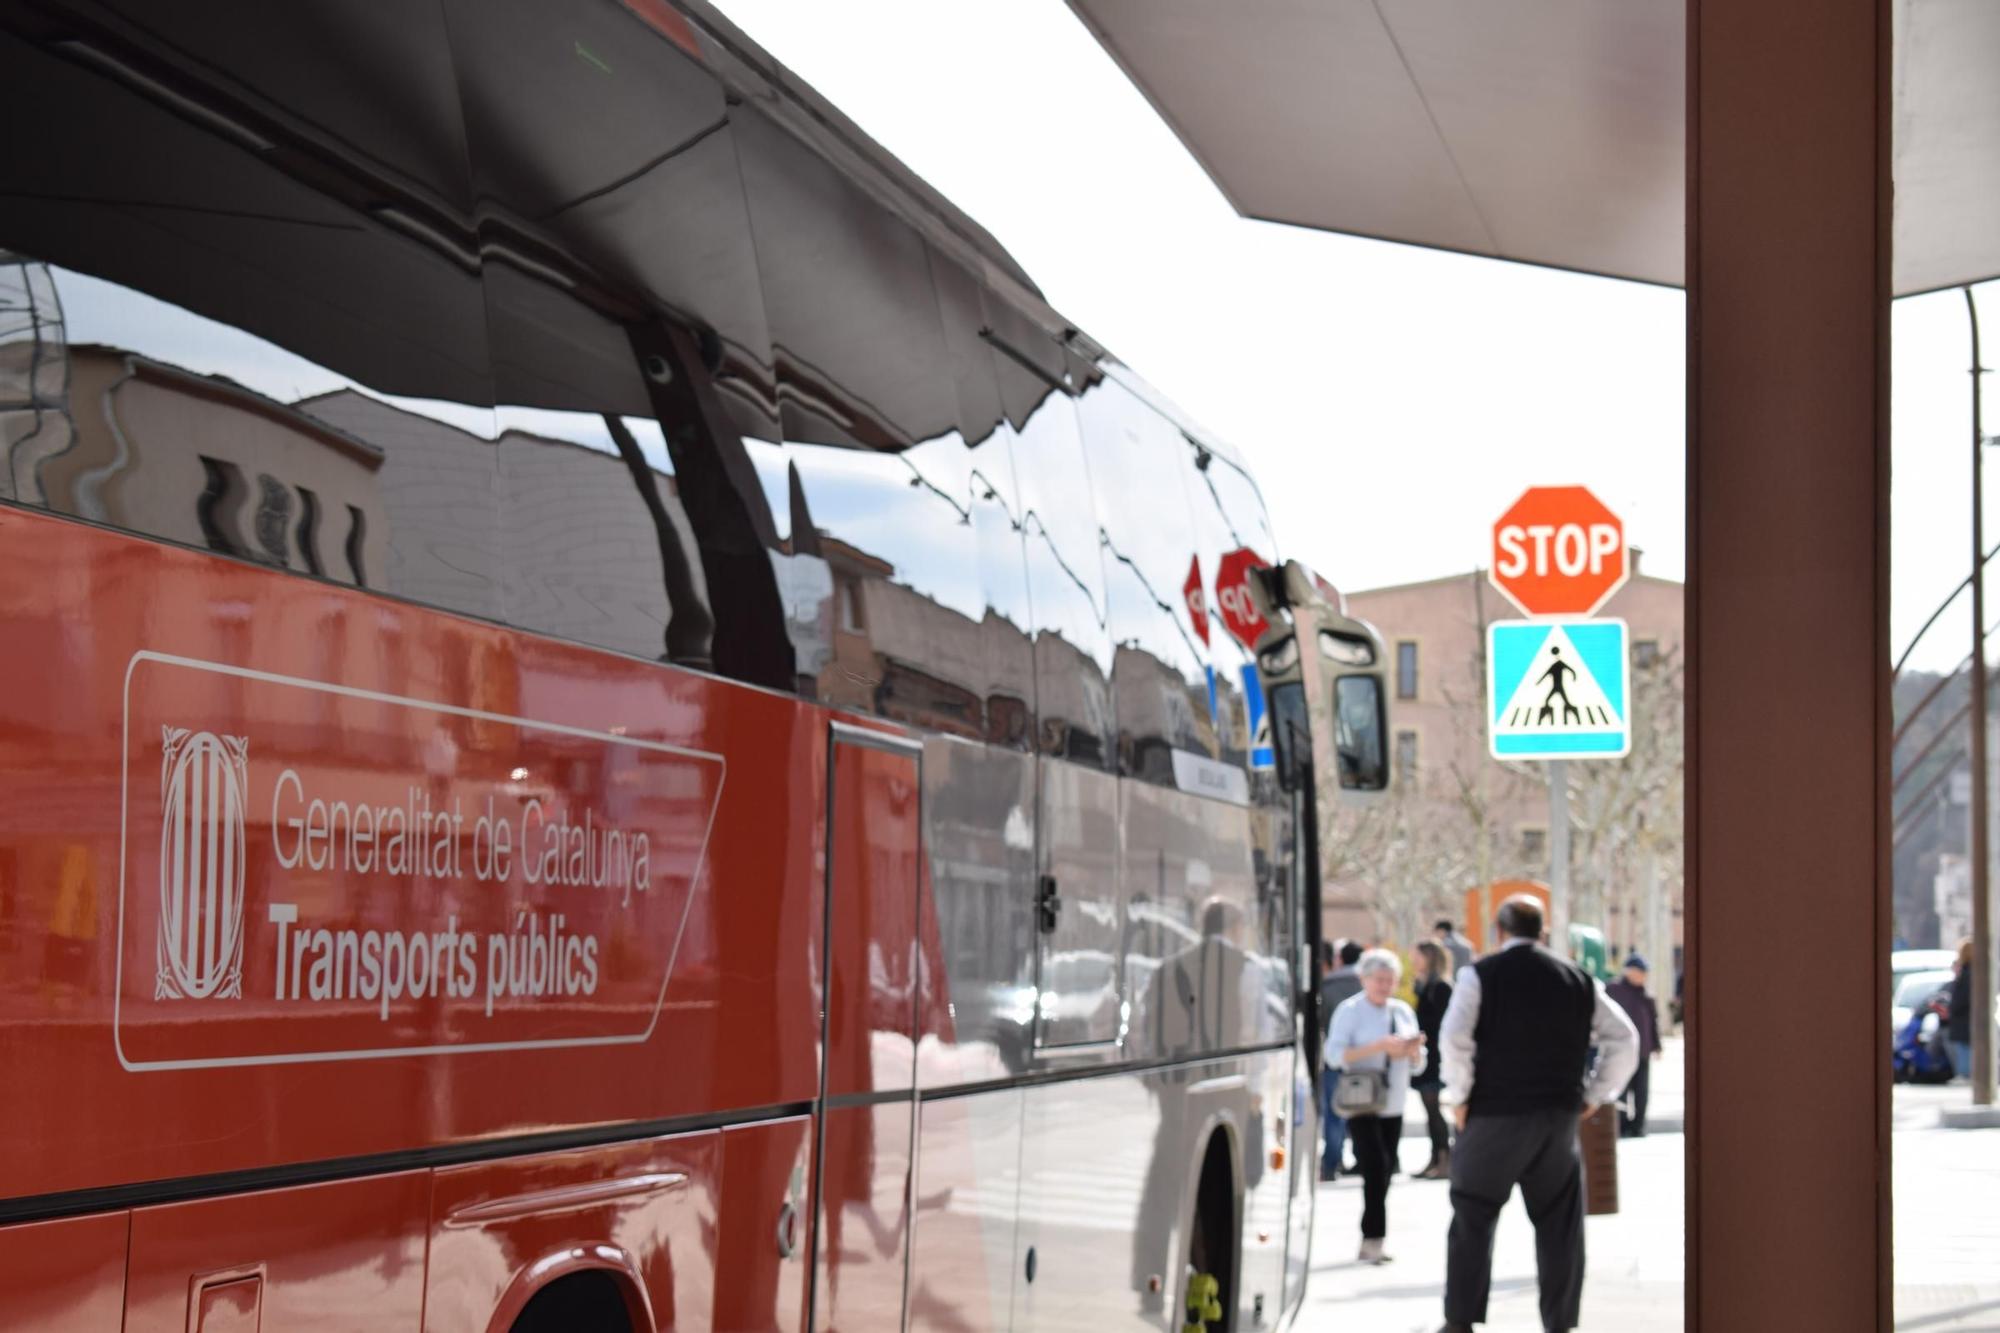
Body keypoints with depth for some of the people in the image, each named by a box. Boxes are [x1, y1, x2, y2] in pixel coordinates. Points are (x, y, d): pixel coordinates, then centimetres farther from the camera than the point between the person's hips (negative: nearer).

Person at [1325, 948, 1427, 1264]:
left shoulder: (1402, 1011, 12)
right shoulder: (1350, 1010, -5)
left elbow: (1417, 1064, 16)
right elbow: (1334, 1053, -17)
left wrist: (1413, 1049, -8)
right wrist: (1379, 1047, -24)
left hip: (1392, 1105, 6)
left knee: (1383, 1172, 6)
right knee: (1375, 1167, -16)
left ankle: (1371, 1241, 14)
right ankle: (1374, 1237, -15)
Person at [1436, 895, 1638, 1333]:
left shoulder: (1481, 975, -3)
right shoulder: (1577, 979, 9)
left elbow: (1454, 1038, -15)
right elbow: (1624, 1039, 8)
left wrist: (1458, 1097, -5)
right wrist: (1595, 1096, 12)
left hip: (1494, 1115, -3)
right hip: (1560, 1116, 3)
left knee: (1473, 1216, 6)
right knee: (1559, 1223, 10)